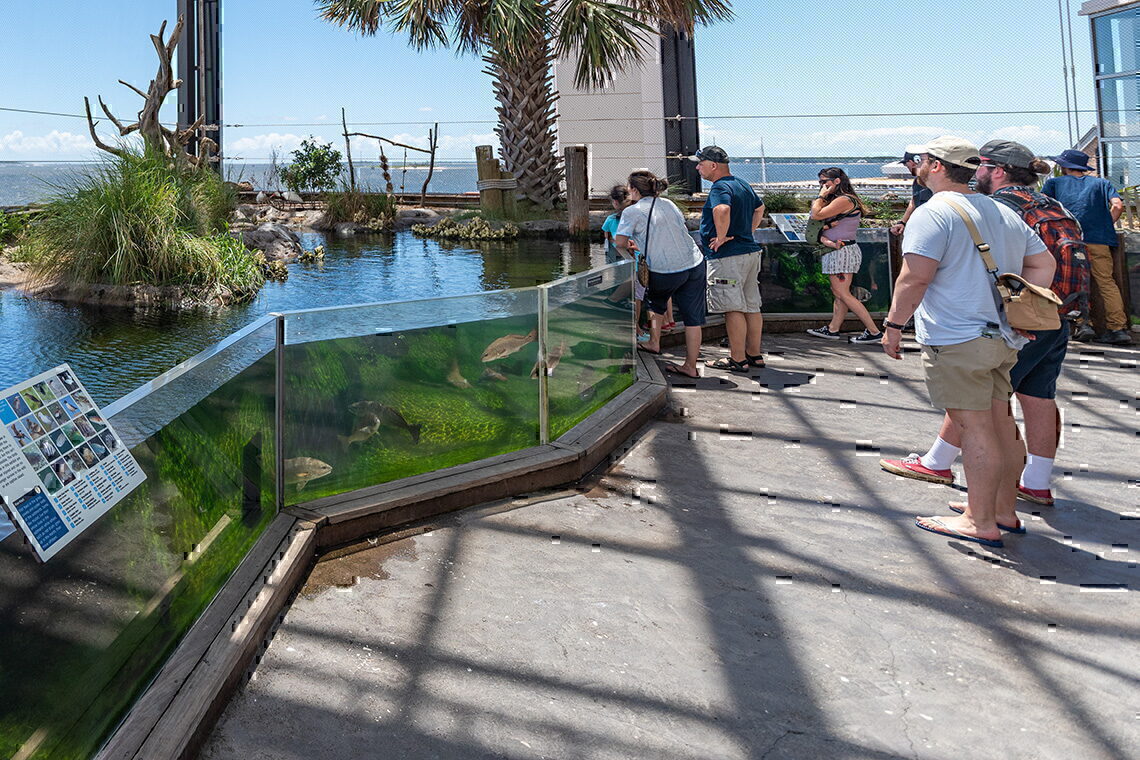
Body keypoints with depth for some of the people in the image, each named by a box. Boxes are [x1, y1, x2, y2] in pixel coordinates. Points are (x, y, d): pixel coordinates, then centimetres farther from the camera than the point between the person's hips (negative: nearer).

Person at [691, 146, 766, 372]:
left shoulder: (720, 187, -14)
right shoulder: (743, 185, 16)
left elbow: (722, 209, -36)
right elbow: (760, 207, 32)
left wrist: (721, 237, -24)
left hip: (727, 257, -10)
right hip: (750, 252, 10)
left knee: (733, 309, -5)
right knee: (751, 307, 12)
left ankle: (737, 360, -1)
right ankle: (754, 355, 20)